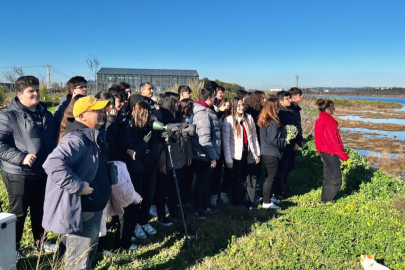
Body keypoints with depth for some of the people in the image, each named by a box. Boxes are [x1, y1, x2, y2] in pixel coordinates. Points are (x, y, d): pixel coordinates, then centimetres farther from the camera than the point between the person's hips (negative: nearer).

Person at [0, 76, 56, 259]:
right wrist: (21, 158, -25)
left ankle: (40, 241, 36)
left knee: (40, 209, 19)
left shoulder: (46, 115, 8)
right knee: (18, 212, 7)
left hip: (42, 171, 6)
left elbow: (52, 140, 18)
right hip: (18, 174, -6)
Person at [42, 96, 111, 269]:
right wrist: (78, 186, -33)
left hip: (92, 208, 10)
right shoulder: (76, 139, -24)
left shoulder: (93, 137, 9)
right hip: (79, 211, -10)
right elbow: (53, 164, -39)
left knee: (89, 253, 27)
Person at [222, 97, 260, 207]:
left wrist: (257, 153, 7)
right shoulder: (228, 120, -7)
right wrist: (228, 159, -12)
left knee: (252, 178, 2)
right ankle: (236, 203, 23)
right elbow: (226, 141, -9)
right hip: (237, 155, -3)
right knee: (237, 180, 8)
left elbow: (254, 136, 9)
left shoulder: (249, 118, 6)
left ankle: (250, 203, 15)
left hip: (249, 152, 3)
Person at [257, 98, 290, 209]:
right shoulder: (273, 122, -20)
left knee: (268, 176, 20)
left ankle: (269, 197, 34)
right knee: (270, 177, -2)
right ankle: (267, 203, 5)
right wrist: (285, 141, -7)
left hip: (265, 152, 9)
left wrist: (282, 140, 15)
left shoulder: (263, 120, 8)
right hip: (271, 154, -9)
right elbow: (272, 139, -22)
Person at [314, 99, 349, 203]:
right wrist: (342, 154, -13)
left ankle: (325, 200, 25)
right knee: (336, 179, -1)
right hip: (331, 153, -10)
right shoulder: (328, 120, -17)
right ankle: (327, 201, 4)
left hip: (324, 152, 10)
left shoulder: (319, 120, 10)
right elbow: (333, 140, -19)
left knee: (328, 178, 18)